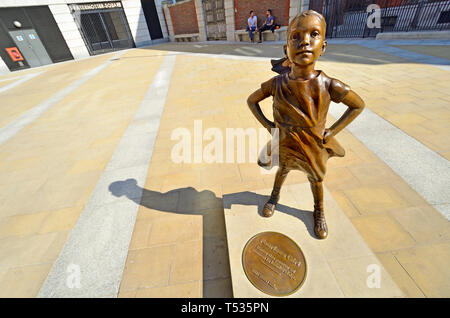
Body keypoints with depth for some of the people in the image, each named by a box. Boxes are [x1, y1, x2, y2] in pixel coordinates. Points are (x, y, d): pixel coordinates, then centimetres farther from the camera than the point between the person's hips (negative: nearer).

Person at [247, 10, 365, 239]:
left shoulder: (329, 86, -22)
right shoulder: (276, 84, -20)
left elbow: (358, 105, -4)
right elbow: (251, 101, -2)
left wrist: (332, 131, -10)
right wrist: (267, 125, -9)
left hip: (313, 146, 0)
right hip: (284, 143, 1)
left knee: (316, 179, 22)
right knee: (282, 171, 25)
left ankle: (319, 211, 51)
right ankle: (275, 196, 58)